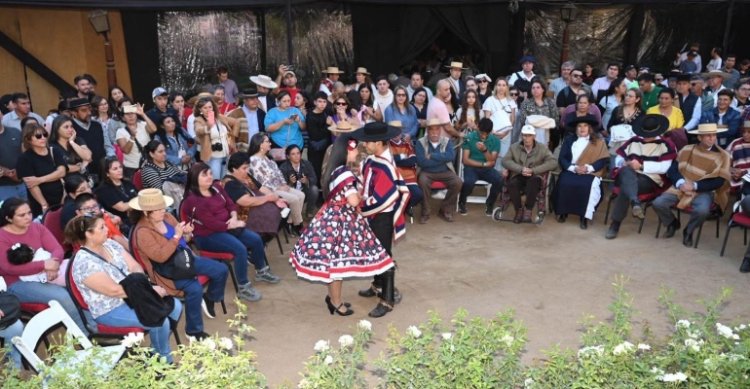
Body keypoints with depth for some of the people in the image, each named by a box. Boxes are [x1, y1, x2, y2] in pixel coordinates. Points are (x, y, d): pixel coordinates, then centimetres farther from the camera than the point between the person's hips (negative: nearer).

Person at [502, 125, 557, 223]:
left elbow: (553, 163, -9)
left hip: (534, 178, -1)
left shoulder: (543, 148, 4)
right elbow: (505, 161, -4)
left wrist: (533, 170, -20)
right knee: (512, 184, -33)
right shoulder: (514, 147, 8)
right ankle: (519, 209, -11)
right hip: (518, 177, 1)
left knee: (533, 180, -37)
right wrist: (521, 169, -21)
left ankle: (528, 210, -24)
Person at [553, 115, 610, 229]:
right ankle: (563, 212, -13)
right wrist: (573, 168, -13)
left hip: (590, 173, -2)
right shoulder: (569, 140, 17)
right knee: (564, 183, -31)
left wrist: (589, 168, -15)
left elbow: (604, 160, 1)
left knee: (587, 186, -34)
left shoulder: (599, 142, 12)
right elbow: (562, 158, 6)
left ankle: (585, 216, -24)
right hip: (571, 171, 2)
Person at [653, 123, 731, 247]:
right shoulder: (687, 150, 7)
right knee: (658, 203, -21)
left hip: (704, 191, -3)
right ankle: (672, 223, 14)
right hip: (681, 188, 3)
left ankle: (688, 231, 0)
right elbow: (672, 169, 4)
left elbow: (719, 182, -8)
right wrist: (681, 183, -16)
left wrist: (695, 185, -18)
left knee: (702, 210, -36)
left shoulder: (723, 156, -1)